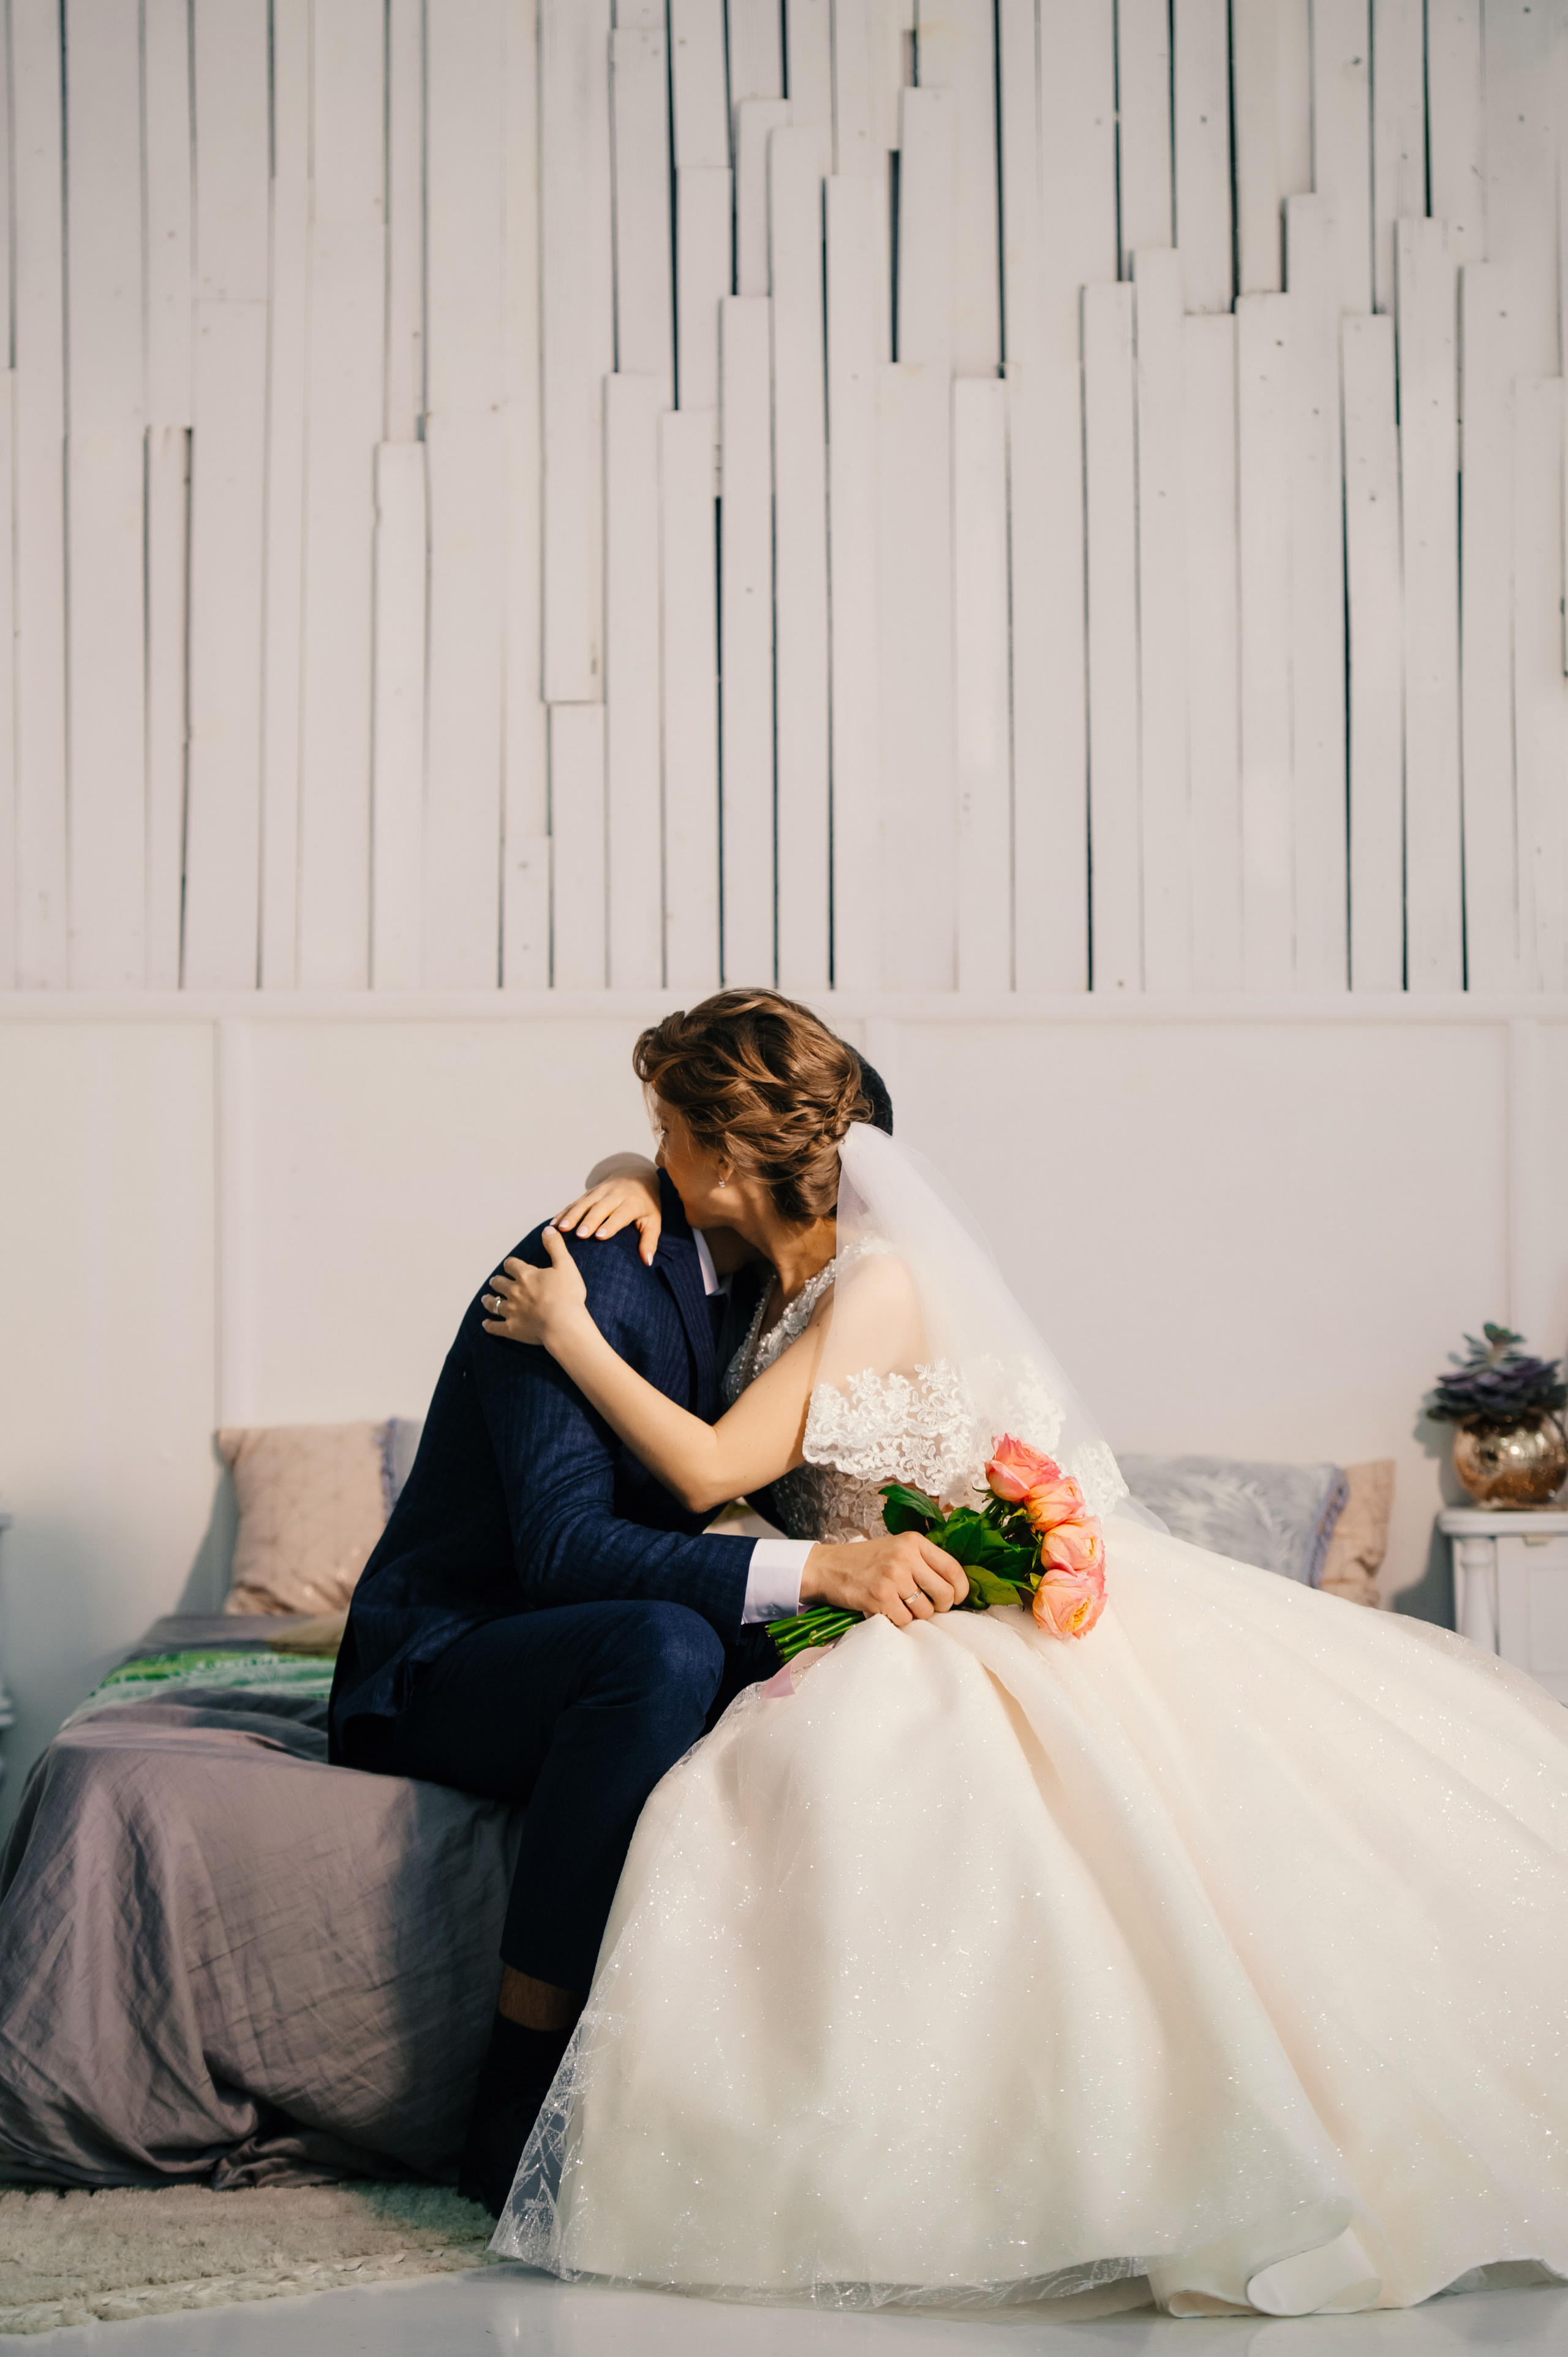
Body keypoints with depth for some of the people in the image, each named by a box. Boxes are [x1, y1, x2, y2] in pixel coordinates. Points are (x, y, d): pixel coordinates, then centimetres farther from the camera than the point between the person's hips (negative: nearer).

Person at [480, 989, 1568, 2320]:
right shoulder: (793, 1273, 10)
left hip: (1012, 1610, -9)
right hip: (908, 1638, 9)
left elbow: (712, 1469, -19)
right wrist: (628, 1188, 9)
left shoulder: (879, 1283, -15)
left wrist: (573, 1338, -11)